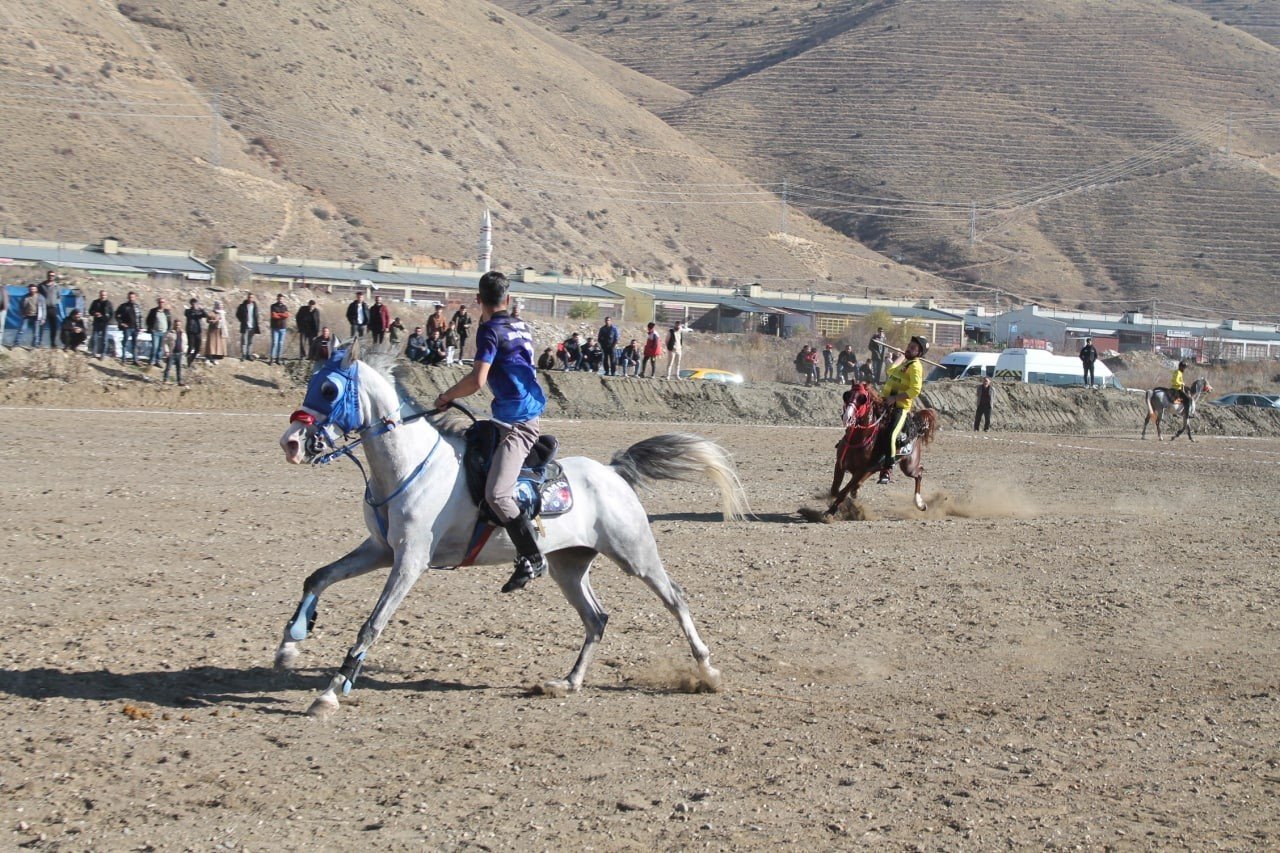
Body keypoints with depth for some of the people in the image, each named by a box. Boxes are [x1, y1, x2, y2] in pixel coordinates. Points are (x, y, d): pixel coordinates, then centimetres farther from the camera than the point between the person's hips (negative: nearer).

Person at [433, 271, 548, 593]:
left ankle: (533, 560, -18)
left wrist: (446, 397, -5)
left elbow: (477, 380, -19)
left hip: (517, 424, -10)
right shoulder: (520, 327, 15)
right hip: (523, 417, 10)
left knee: (497, 494, -20)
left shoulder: (490, 330, -11)